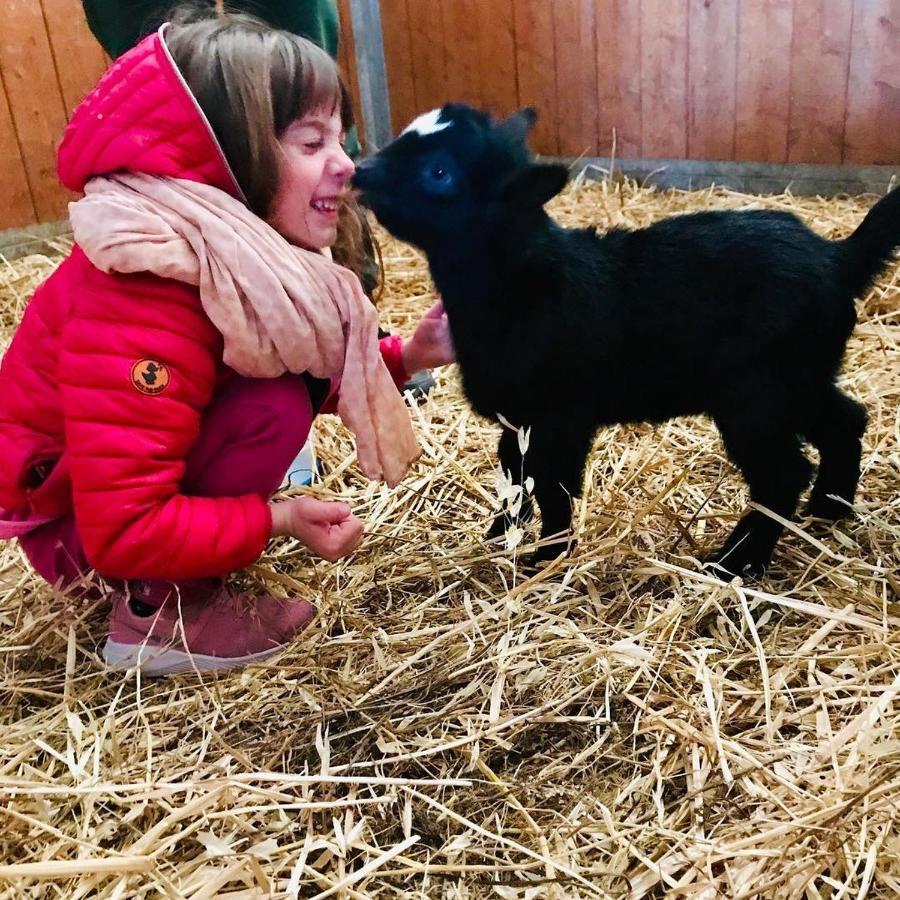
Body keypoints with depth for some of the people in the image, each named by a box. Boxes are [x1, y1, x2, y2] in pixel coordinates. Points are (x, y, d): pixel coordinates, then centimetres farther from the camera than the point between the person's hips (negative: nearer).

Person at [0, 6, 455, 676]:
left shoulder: (247, 253, -9)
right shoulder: (139, 316, -35)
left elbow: (317, 374, 4)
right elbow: (123, 531, -35)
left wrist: (407, 357, -11)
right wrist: (275, 519, -28)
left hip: (163, 481, 9)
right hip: (70, 516, -9)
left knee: (294, 372, 1)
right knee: (273, 408, -24)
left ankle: (169, 588, 8)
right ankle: (154, 613, -10)